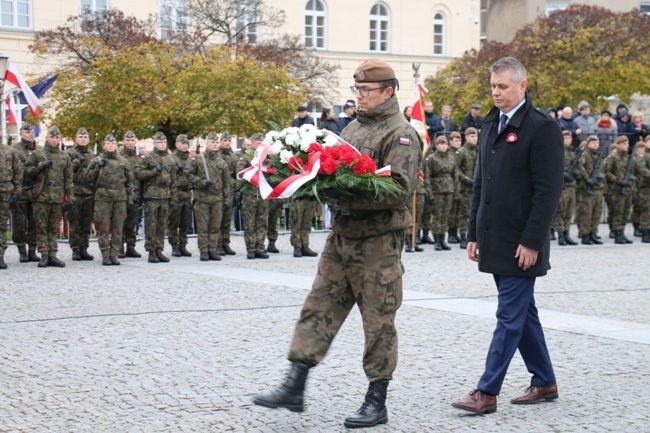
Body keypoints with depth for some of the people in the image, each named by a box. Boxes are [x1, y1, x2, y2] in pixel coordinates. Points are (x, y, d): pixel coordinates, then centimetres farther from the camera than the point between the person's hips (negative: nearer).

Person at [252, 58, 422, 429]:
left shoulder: (401, 134, -10)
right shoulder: (354, 128, 15)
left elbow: (400, 189, -21)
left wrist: (349, 195, -26)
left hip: (379, 241, -8)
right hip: (342, 233, 8)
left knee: (378, 321, 2)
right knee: (320, 307, 7)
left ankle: (377, 403, 12)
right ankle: (294, 388, 12)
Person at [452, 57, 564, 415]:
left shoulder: (542, 128, -10)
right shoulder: (490, 125, 13)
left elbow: (548, 191, -15)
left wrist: (532, 241, -18)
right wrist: (474, 234, 14)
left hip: (521, 243, -8)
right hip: (494, 239, 8)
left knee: (510, 317, -4)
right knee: (522, 312, 15)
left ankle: (487, 392, -3)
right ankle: (544, 382, 25)